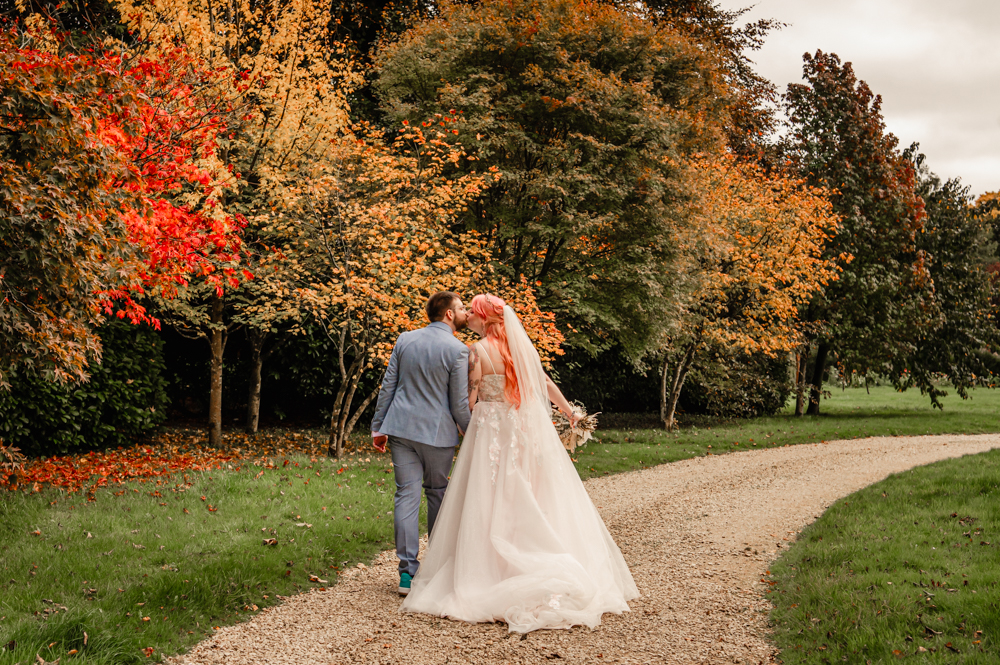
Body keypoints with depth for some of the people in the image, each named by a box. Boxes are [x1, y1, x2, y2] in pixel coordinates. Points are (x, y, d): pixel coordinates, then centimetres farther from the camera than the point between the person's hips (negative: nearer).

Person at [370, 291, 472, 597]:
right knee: (437, 493, 15)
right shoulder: (457, 350, -9)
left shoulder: (405, 340, 5)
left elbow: (388, 386, 7)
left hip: (401, 428, 3)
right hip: (437, 432, -3)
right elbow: (460, 403, -8)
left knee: (407, 495, 2)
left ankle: (408, 572, 0)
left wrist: (378, 426, 12)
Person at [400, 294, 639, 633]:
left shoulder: (479, 350, -10)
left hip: (493, 431, -5)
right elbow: (546, 383, 13)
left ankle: (486, 577, 1)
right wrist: (570, 411, 27)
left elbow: (470, 399, -11)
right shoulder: (522, 344, 6)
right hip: (529, 430, 5)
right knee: (539, 504, 10)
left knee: (493, 506, 0)